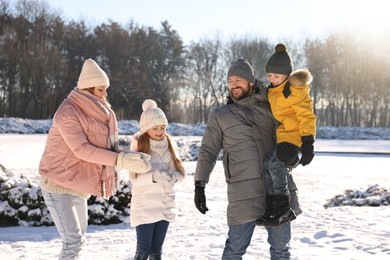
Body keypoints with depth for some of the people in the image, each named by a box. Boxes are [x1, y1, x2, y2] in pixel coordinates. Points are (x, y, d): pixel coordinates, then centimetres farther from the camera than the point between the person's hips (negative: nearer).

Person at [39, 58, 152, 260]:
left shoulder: (95, 112, 4)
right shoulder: (67, 112, -22)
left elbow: (106, 145, 2)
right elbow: (82, 149, -29)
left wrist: (129, 157, -17)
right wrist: (121, 160, -35)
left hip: (78, 185, 9)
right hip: (58, 184, -9)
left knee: (79, 237, 17)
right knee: (73, 241, -14)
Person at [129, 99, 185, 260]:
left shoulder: (169, 144, 6)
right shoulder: (139, 146, -6)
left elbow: (180, 172, 6)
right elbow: (134, 178, -12)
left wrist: (174, 177, -17)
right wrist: (154, 176, -29)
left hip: (165, 205, 4)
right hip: (144, 206, -4)